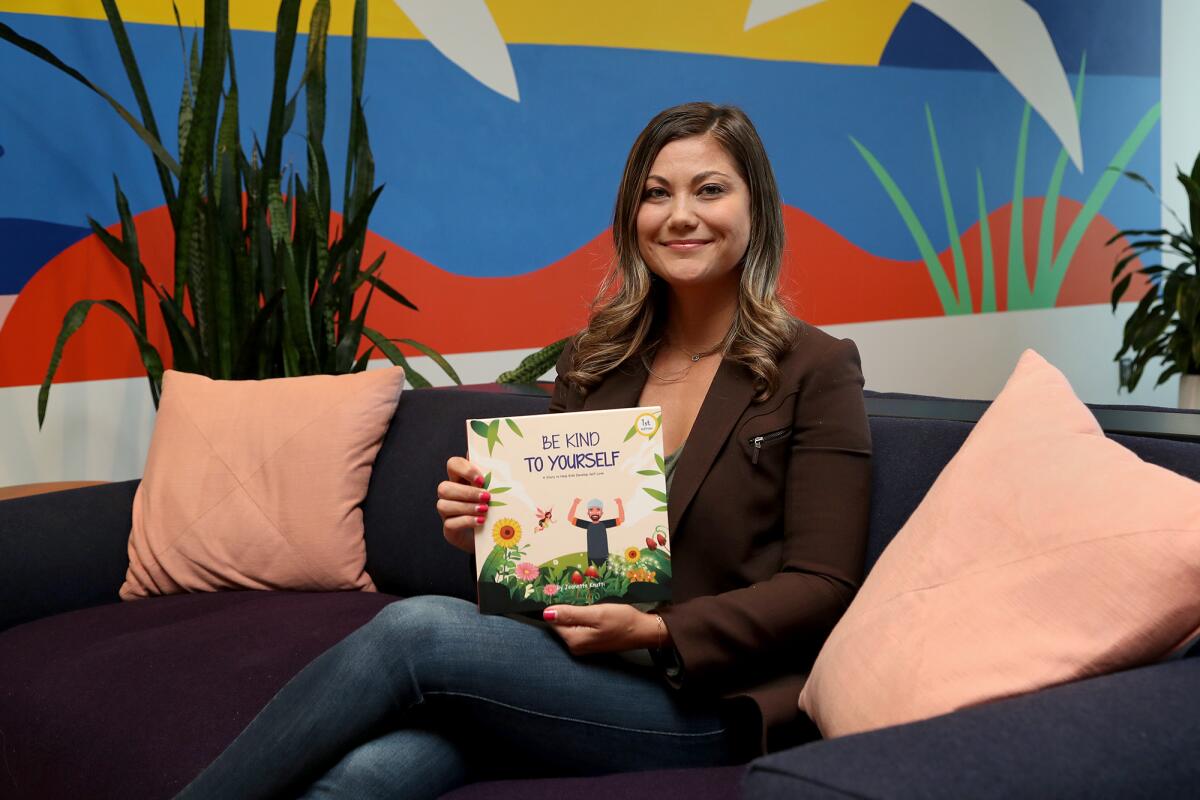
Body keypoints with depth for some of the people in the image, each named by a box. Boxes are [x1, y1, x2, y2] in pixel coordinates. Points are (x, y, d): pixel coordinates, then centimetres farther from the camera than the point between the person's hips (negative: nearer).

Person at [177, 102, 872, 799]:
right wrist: (483, 527, -4)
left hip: (707, 707, -4)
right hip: (568, 659, 4)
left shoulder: (816, 371, -1)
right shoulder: (593, 361, 13)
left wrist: (653, 631, -17)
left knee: (416, 629, -27)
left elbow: (822, 586, -6)